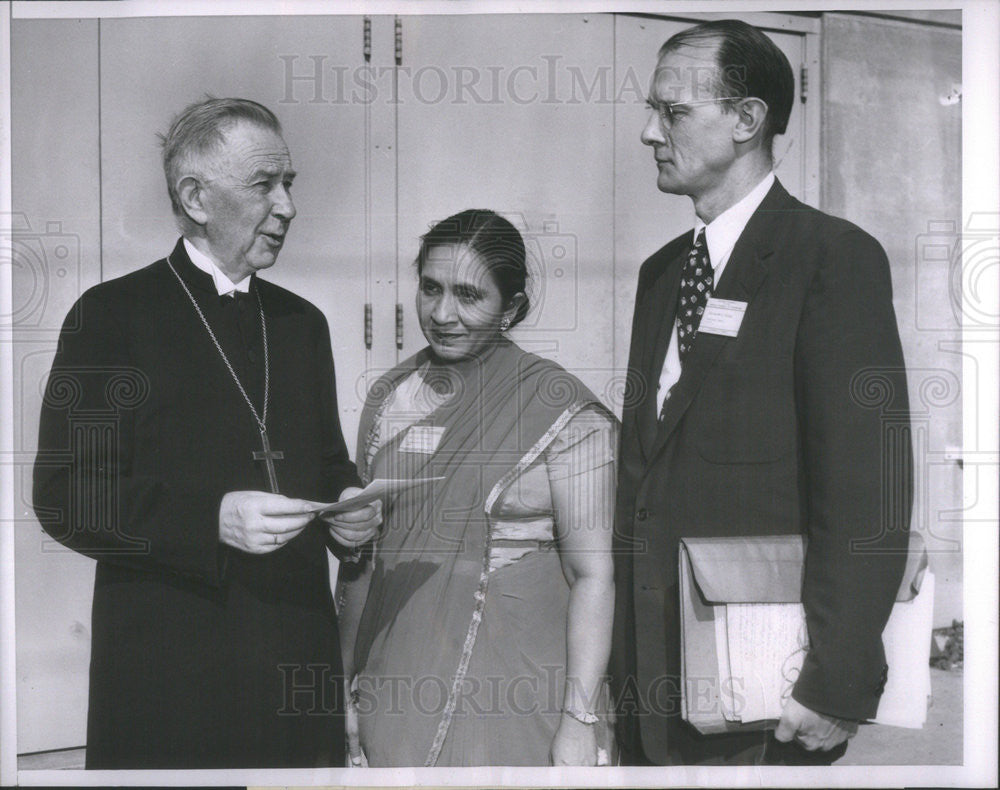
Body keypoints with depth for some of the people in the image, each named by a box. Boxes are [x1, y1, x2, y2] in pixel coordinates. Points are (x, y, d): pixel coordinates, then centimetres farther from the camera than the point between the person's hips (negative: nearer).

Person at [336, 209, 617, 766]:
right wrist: (347, 684, 9)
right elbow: (362, 555, 10)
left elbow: (592, 575, -10)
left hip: (521, 702, -4)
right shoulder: (390, 399, 5)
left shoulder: (566, 414, -8)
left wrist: (581, 720, -15)